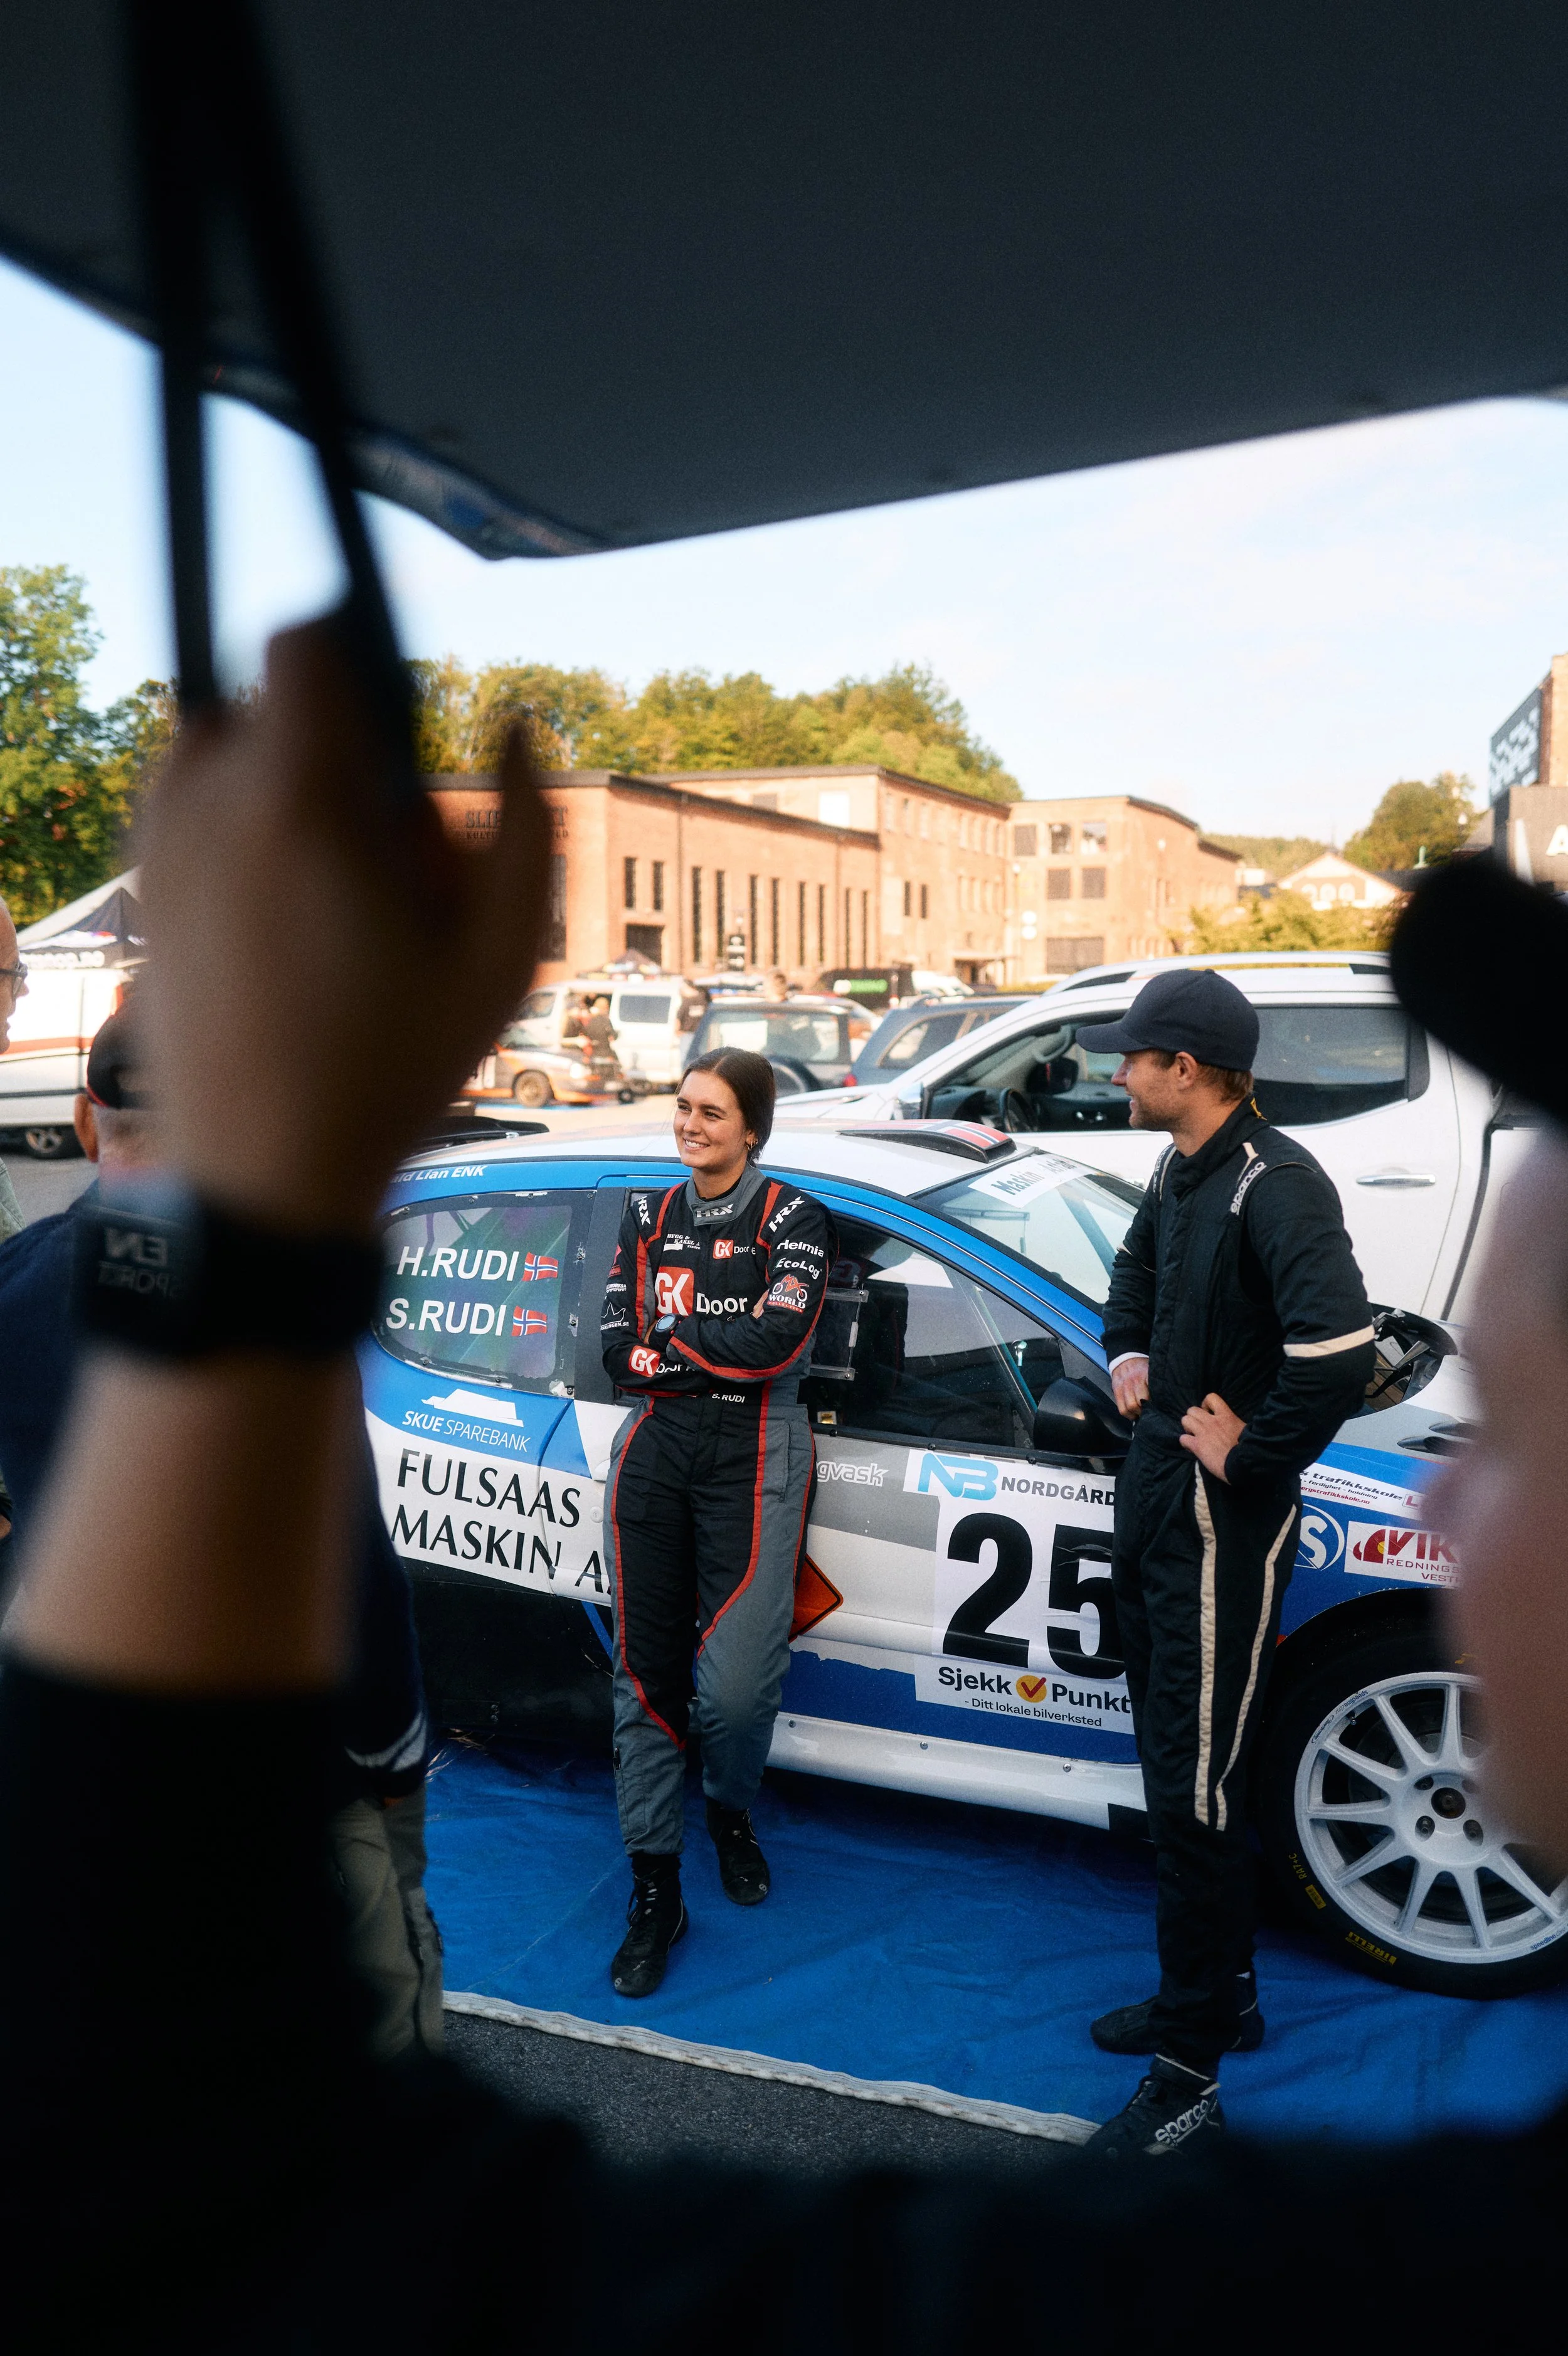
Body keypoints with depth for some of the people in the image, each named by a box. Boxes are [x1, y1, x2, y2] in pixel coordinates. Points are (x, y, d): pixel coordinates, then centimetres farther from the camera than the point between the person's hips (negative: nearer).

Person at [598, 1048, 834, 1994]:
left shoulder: (793, 1218, 1)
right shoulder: (649, 1217, 14)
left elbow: (781, 1337, -15)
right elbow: (618, 1354, 5)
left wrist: (673, 1334, -5)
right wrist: (720, 1350, -8)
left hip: (754, 1455, -4)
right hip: (656, 1452, 4)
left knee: (736, 1683, -11)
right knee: (647, 1670, 4)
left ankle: (732, 1812, 23)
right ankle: (656, 1888, 17)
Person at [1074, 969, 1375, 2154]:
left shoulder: (1275, 1186, -20)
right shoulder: (1181, 1171, 7)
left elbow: (1340, 1354, -33)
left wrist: (1249, 1456, -21)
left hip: (1222, 1520, -9)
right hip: (1156, 1494, 10)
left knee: (1198, 1792, -1)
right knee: (1175, 1764, 20)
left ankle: (1189, 2078, 14)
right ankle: (1221, 1996, 39)